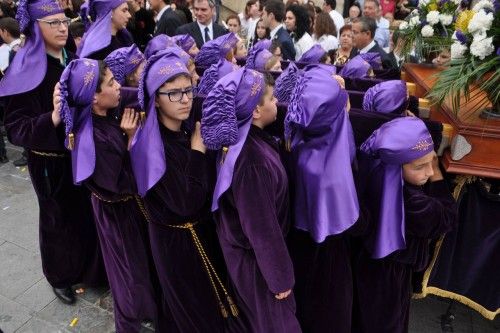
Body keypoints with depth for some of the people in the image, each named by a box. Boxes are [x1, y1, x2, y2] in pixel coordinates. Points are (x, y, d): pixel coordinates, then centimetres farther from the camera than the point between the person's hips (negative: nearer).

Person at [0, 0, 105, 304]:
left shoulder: (73, 61, 1)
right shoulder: (26, 70, -16)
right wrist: (52, 119, -35)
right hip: (51, 163, -5)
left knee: (90, 215, 17)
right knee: (61, 220, 12)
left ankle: (92, 270, 41)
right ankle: (60, 276, 39)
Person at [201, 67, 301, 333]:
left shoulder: (245, 138, -6)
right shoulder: (252, 160, -35)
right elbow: (262, 228, -27)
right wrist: (280, 277, -14)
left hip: (249, 249, 8)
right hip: (257, 258, -8)